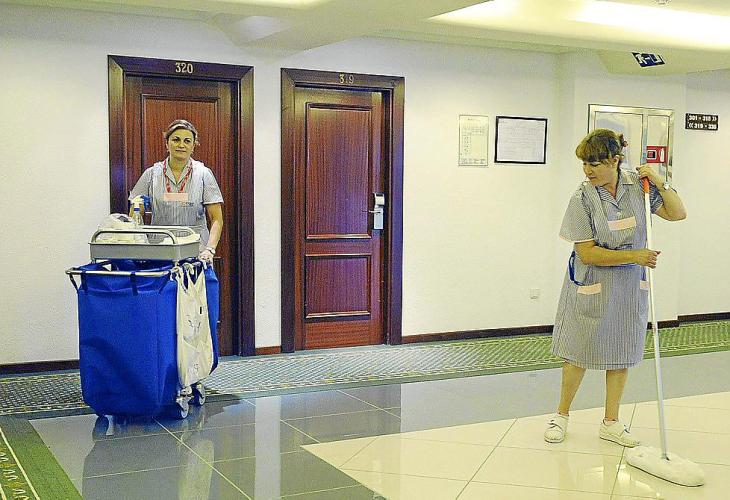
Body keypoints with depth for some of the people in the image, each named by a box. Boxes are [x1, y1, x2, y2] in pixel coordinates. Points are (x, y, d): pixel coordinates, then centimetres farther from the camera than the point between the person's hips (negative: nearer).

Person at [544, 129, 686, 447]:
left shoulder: (637, 186, -4)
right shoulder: (582, 199, -15)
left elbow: (677, 213, 3)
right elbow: (587, 253, -17)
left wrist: (659, 183, -10)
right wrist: (634, 256, -20)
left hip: (630, 286, 3)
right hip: (590, 287, -3)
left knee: (621, 354, 11)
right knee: (579, 353, 5)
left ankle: (611, 423, 25)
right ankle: (561, 415, 25)